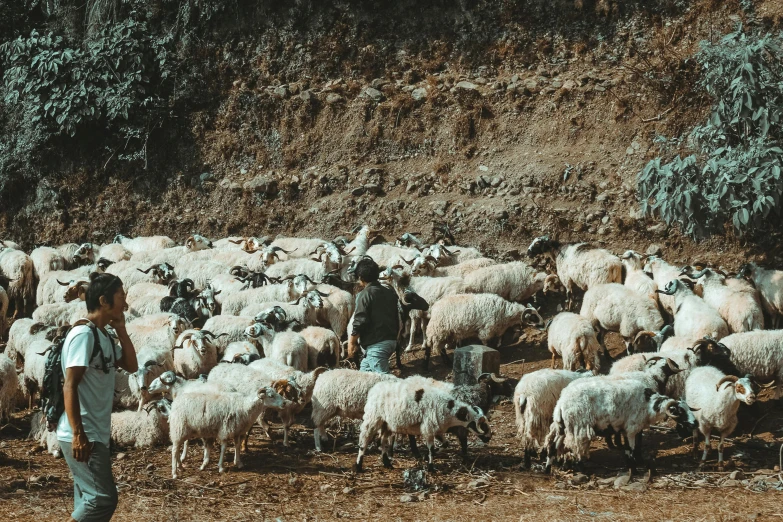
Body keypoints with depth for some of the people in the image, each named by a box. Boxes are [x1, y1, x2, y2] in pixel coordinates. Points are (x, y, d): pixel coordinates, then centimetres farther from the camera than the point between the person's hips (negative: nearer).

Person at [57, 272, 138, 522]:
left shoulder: (104, 335, 12)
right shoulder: (84, 334, -17)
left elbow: (131, 366, 20)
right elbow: (70, 386, -21)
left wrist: (121, 330, 7)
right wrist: (78, 434, -25)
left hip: (96, 434, 10)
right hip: (83, 436, -10)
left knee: (90, 497, 11)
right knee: (103, 497, -12)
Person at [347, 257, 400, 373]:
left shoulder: (364, 295, -10)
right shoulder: (390, 293, 12)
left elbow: (360, 322, -14)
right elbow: (397, 317, 17)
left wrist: (352, 342, -4)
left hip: (376, 344, -8)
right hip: (391, 340, 8)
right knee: (365, 369, 21)